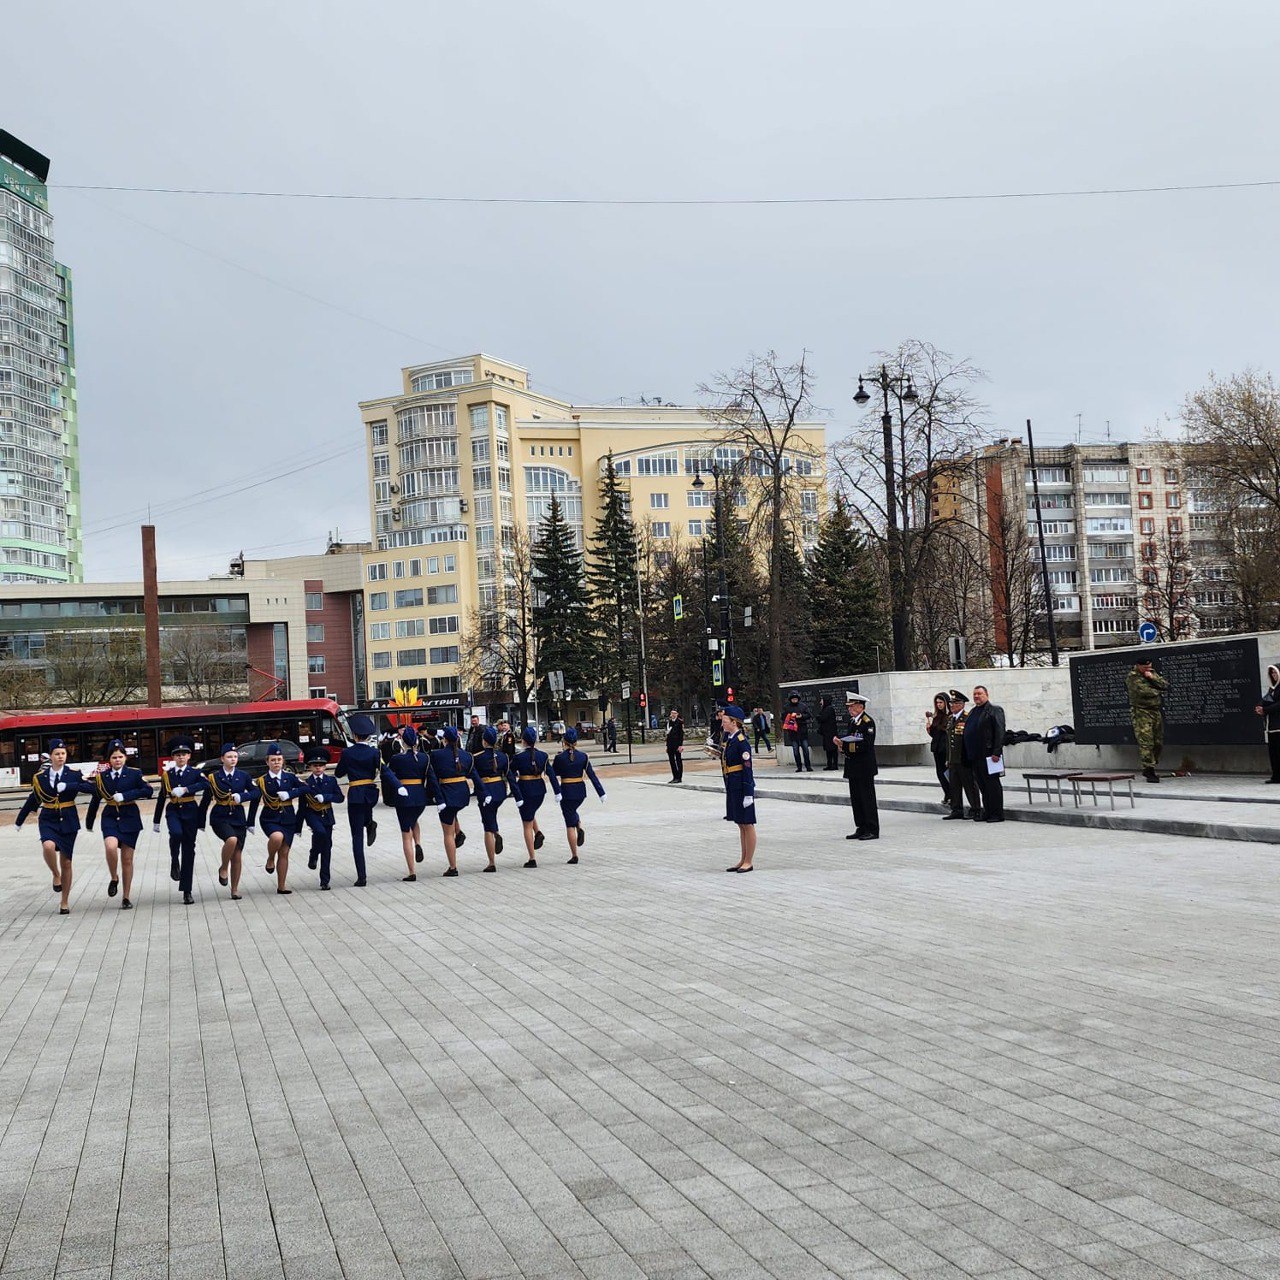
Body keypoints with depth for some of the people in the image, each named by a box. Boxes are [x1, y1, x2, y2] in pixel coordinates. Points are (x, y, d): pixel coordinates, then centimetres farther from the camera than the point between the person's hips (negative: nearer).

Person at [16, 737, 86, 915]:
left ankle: (65, 902, 20)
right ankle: (56, 876, -4)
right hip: (48, 820, 0)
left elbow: (89, 787, -17)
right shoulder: (40, 777, 2)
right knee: (48, 846, -32)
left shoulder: (74, 773, -3)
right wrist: (19, 820, 22)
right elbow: (32, 800, 13)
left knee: (66, 862, 6)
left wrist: (68, 786, -27)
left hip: (68, 820, 0)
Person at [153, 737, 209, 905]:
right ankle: (174, 861, -3)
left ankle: (187, 891, 7)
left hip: (190, 811, 0)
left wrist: (185, 789, -29)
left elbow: (205, 784, -19)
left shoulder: (195, 773, 2)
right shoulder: (167, 775, 7)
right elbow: (161, 798, 13)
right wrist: (156, 821, 14)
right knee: (176, 833, -33)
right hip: (173, 811, 0)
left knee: (189, 850, 1)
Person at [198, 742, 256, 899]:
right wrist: (201, 822, 6)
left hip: (238, 817, 3)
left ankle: (235, 889, 16)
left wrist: (241, 796, -14)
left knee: (237, 855, 3)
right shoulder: (214, 777, 1)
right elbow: (206, 801, 5)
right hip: (220, 817, -3)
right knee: (232, 839, -31)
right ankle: (223, 868, -6)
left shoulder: (243, 776, 5)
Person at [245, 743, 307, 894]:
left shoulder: (290, 777, 3)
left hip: (288, 818, 2)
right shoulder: (262, 781, 0)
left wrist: (289, 794, -19)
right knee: (277, 837, -34)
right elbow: (254, 801, 0)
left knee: (284, 853, 5)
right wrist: (250, 823, -2)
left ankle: (281, 886, 15)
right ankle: (270, 859, -4)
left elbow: (305, 788, -8)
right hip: (270, 818, -2)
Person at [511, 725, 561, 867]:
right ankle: (538, 833, 8)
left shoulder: (518, 757, -12)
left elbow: (511, 774, -4)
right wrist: (557, 792, -3)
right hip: (540, 790, 4)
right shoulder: (543, 756, -2)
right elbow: (551, 775, -4)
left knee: (527, 825, 4)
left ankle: (532, 859, 5)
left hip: (525, 790, -4)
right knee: (531, 813, 34)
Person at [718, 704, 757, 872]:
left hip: (742, 788, -9)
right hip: (732, 788, 9)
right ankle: (743, 860, 22)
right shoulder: (727, 737, 9)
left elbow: (747, 769, -18)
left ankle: (749, 862, 8)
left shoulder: (741, 742, -17)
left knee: (747, 825, 1)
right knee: (741, 825, 15)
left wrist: (748, 794, -19)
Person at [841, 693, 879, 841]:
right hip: (854, 768, 9)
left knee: (867, 798, -4)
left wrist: (846, 744, -23)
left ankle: (872, 830, 0)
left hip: (864, 768, -9)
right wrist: (841, 743, -2)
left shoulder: (868, 722, -12)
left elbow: (867, 744, -20)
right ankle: (861, 828, 17)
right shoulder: (853, 721, 16)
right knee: (856, 799, 11)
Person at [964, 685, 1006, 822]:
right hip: (975, 756, 8)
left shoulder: (994, 710, -4)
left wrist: (996, 753, -20)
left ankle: (997, 814, 0)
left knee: (992, 784, -4)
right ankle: (987, 812, 16)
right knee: (982, 785, 11)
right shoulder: (973, 712, 20)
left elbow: (1000, 732, -12)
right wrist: (968, 754, 15)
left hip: (988, 755, -8)